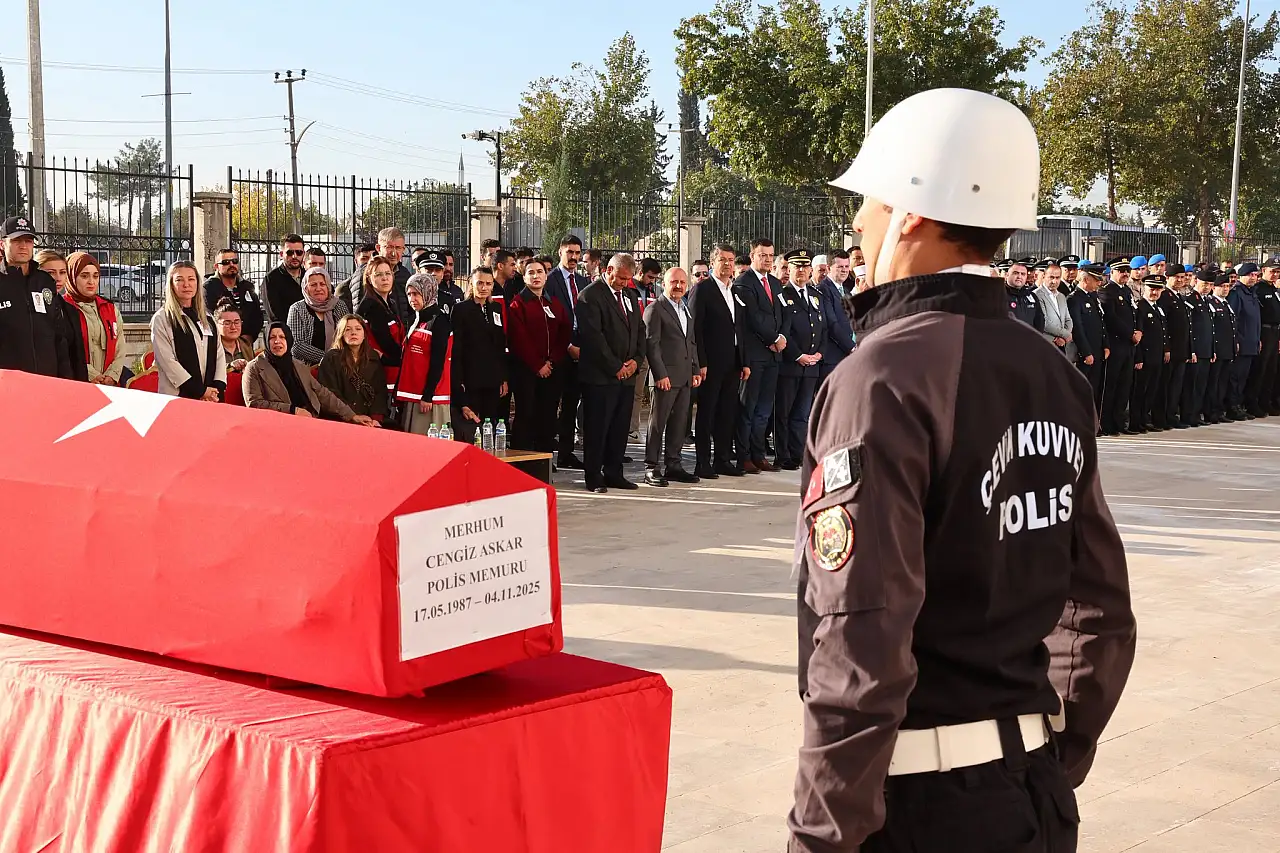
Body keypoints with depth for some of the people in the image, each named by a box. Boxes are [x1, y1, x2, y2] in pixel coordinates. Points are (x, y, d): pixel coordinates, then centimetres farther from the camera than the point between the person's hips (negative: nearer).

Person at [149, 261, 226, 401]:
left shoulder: (207, 319, 17)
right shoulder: (161, 319, 0)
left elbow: (219, 355, 12)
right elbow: (167, 361, -9)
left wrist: (217, 388, -5)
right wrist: (200, 391, -12)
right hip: (177, 397, -4)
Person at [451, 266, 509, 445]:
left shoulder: (497, 308, 14)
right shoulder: (461, 310, -2)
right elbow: (456, 349, -6)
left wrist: (504, 377, 12)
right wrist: (458, 381, -12)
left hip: (493, 381, 5)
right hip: (470, 381, -5)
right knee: (467, 433, -6)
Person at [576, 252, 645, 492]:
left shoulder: (630, 296, 17)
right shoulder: (590, 295, -8)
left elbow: (640, 330, 20)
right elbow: (593, 335, -15)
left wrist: (636, 360, 3)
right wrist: (615, 367, -14)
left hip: (627, 374, 7)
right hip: (600, 375, -7)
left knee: (620, 427, 9)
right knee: (597, 428, -2)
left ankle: (613, 473, 17)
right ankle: (594, 477, 4)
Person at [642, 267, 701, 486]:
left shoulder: (686, 310, 19)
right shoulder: (655, 309, -6)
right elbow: (651, 344, -11)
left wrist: (696, 370, 14)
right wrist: (660, 374, -17)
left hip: (685, 377, 7)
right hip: (666, 376, -7)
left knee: (679, 423, 10)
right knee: (658, 423, -3)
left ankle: (673, 465, 17)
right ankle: (651, 468, 1)